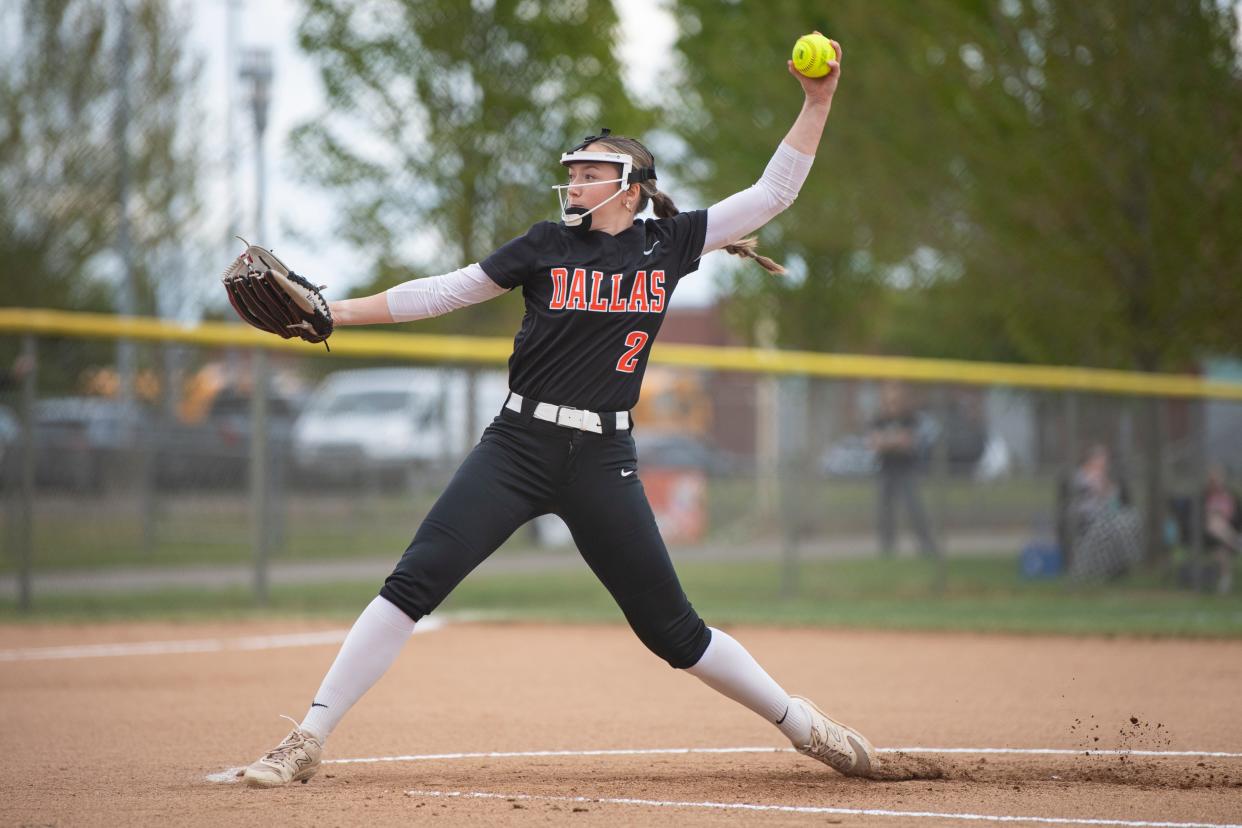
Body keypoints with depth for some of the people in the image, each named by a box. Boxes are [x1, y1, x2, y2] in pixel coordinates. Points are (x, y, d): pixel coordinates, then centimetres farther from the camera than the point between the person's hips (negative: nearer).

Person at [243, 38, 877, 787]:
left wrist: (818, 102, 1)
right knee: (414, 582, -14)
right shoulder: (549, 245, 5)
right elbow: (446, 291, 5)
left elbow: (774, 192, 8)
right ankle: (308, 741, -13)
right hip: (519, 446, 0)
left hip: (604, 461, 0)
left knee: (671, 626, 1)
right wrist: (334, 313, -2)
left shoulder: (670, 244, 6)